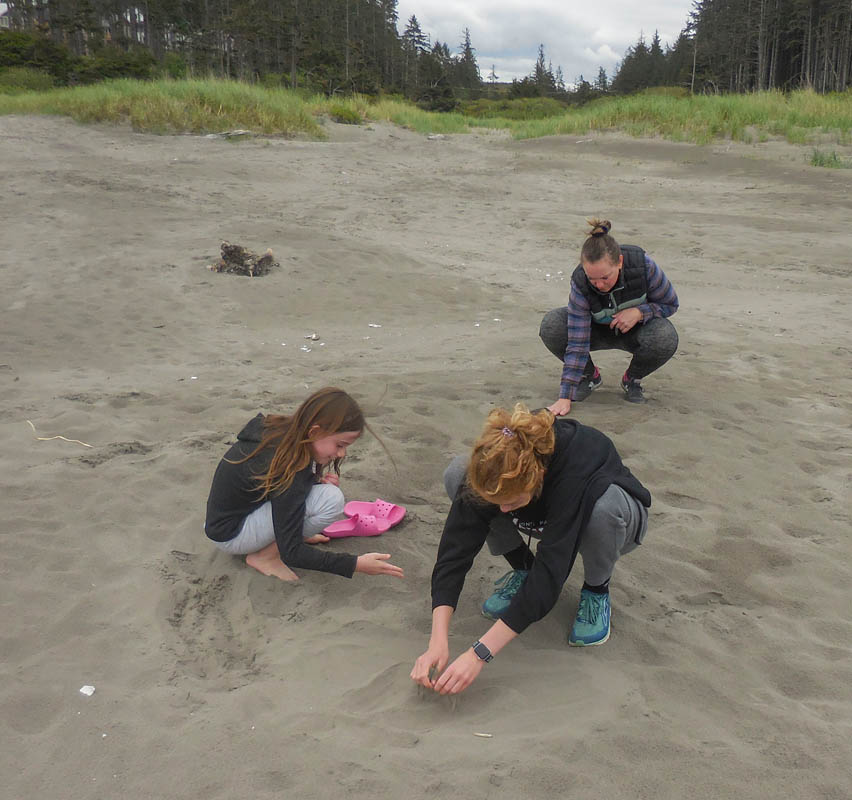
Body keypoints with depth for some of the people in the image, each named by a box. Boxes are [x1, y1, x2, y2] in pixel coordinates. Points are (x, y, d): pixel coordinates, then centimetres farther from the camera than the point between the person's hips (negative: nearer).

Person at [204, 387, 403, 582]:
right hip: (230, 535, -8)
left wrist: (320, 481, -9)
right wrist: (356, 564, -30)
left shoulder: (280, 429, -9)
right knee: (332, 499, -25)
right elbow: (291, 553, -27)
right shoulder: (287, 470, -33)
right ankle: (265, 556, -9)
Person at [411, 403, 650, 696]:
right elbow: (457, 545, -32)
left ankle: (596, 589, -9)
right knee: (456, 474, -22)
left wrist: (479, 653, -46)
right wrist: (438, 642, -41)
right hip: (546, 516, 3)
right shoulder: (494, 468, -30)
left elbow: (549, 575, -43)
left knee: (606, 505, -43)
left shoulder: (577, 466, -42)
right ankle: (522, 567, -1)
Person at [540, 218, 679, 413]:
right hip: (599, 330, 0)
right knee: (551, 326, -28)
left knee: (665, 338, -36)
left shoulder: (643, 264, -31)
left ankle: (632, 378, -2)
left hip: (636, 328, 0)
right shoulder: (580, 283, -30)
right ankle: (589, 375, 0)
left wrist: (639, 312, -34)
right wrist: (565, 396, -35)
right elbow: (577, 343, -30)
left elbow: (670, 303, -13)